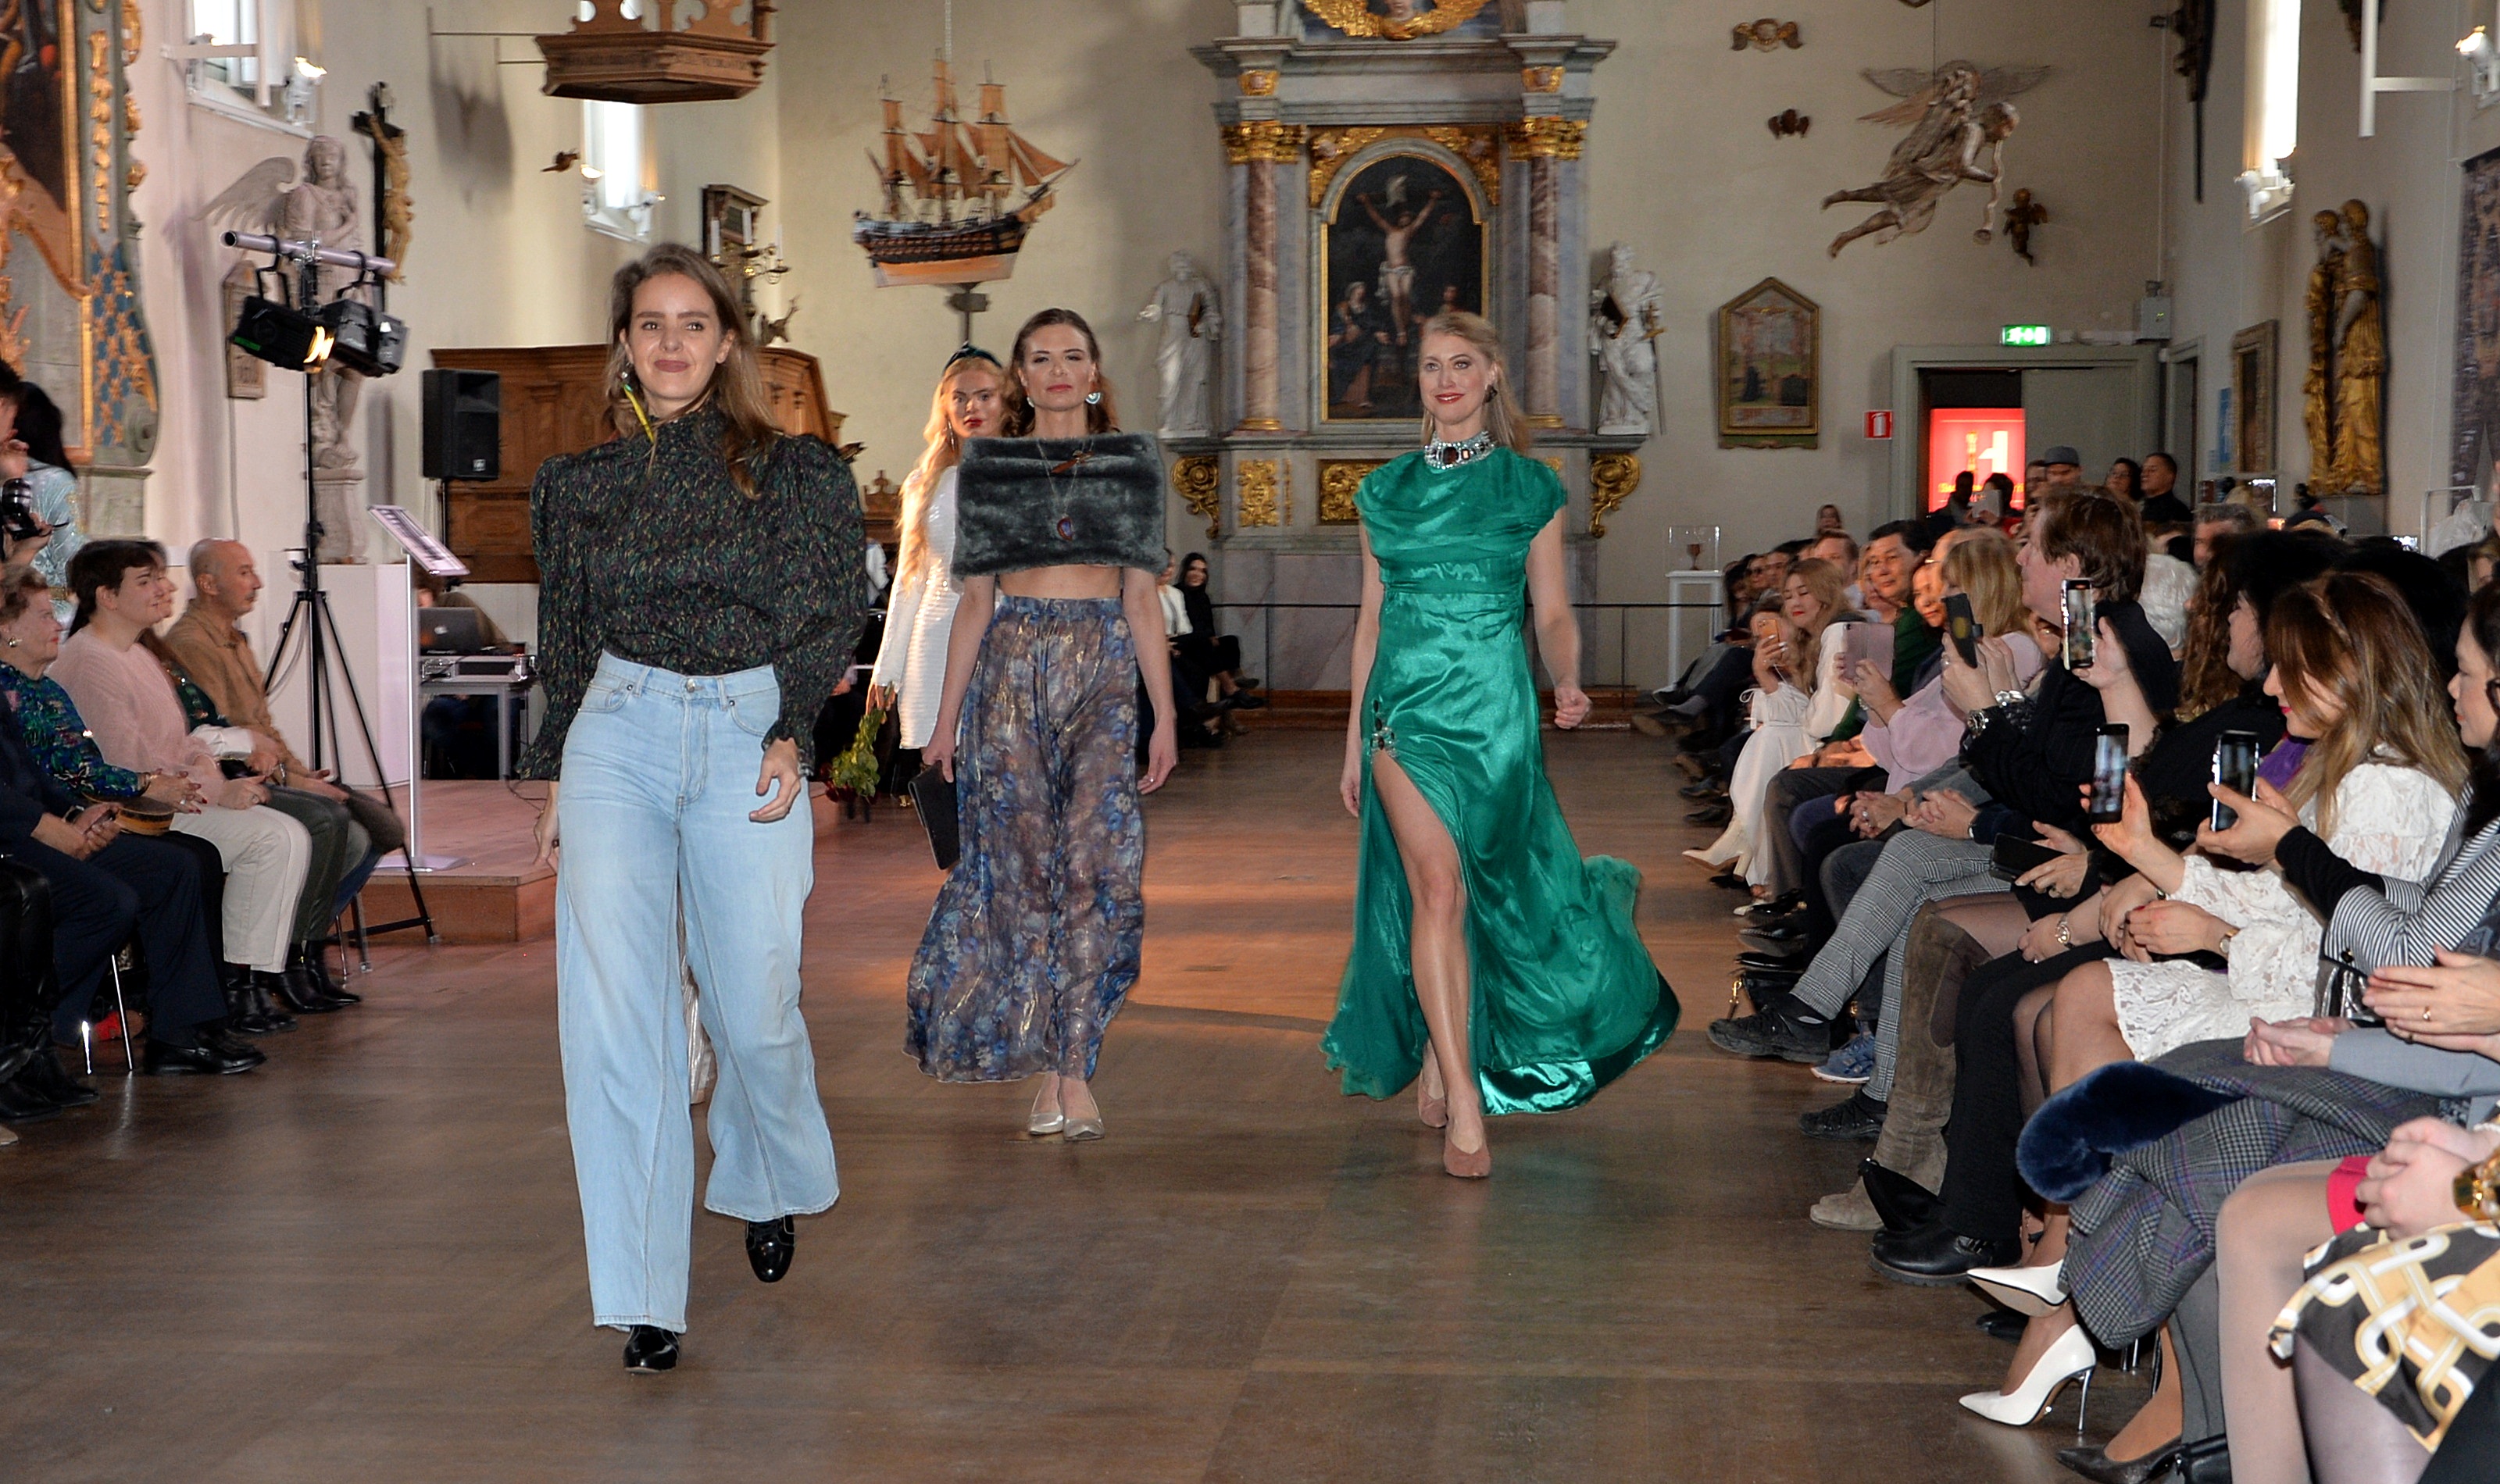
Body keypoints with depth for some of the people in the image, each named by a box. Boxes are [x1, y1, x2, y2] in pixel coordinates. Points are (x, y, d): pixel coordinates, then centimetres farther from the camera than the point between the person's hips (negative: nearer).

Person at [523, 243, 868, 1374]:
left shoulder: (796, 472, 6)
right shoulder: (579, 484, 13)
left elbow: (835, 616, 2)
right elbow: (564, 643, 19)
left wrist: (794, 732, -12)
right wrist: (554, 778, 14)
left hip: (751, 739, -1)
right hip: (617, 736, 1)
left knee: (753, 1008, 2)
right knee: (615, 1007, -11)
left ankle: (769, 1187, 37)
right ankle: (642, 1297, -8)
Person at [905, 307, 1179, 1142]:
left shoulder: (1133, 462, 10)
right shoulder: (988, 465, 9)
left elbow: (1142, 597, 8)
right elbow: (975, 600, 9)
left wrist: (1165, 715, 3)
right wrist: (946, 718, 5)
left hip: (1105, 668, 0)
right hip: (1012, 665, 0)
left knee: (1099, 866, -10)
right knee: (1023, 865, -2)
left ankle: (1076, 1066, -5)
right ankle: (1046, 1071, 7)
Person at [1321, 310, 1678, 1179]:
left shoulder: (1529, 487, 6)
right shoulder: (1387, 489, 10)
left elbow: (1552, 612, 5)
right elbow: (1371, 618, 13)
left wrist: (1567, 684, -16)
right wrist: (1354, 736, 11)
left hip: (1495, 706, 0)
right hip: (1407, 702, 0)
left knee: (1495, 892, 6)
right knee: (1437, 886, -13)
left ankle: (1435, 1050, 30)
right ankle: (1464, 1108, -15)